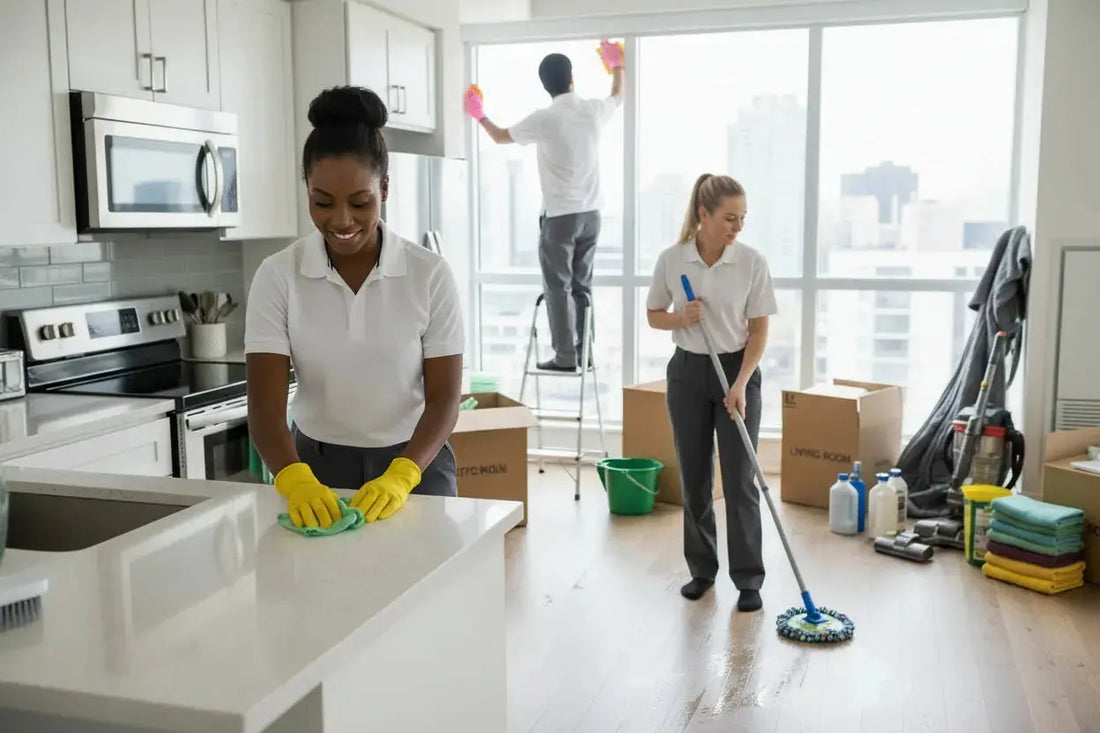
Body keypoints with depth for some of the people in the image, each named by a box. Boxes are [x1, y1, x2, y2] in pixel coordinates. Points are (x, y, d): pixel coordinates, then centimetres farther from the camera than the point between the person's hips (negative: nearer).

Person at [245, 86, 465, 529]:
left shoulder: (430, 274, -11)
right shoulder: (277, 276, -9)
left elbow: (444, 399, -12)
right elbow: (265, 403, -14)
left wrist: (401, 476, -29)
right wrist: (294, 478, -33)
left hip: (415, 467, 0)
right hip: (317, 468, 1)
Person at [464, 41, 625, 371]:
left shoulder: (544, 118, -11)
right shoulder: (593, 110, 2)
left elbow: (501, 136, 6)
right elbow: (617, 95, 27)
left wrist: (480, 115, 25)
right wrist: (616, 65, 45)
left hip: (560, 215, -5)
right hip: (590, 214, 5)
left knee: (558, 288, 0)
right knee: (582, 286, 11)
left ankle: (565, 357, 0)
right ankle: (583, 353, 14)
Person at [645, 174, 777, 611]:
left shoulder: (753, 262, -9)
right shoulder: (671, 259, -5)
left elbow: (759, 330, -7)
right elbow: (653, 315, 5)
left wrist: (740, 384, -17)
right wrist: (682, 318, -16)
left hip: (738, 371, -2)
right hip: (687, 373, 2)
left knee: (739, 482, -4)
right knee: (694, 480, 8)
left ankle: (748, 579, 6)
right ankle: (702, 569, 23)